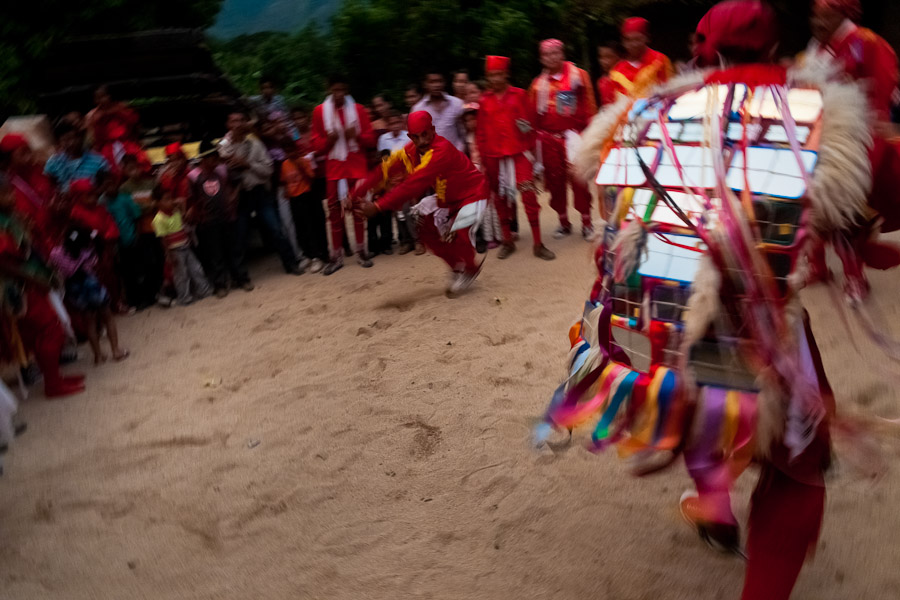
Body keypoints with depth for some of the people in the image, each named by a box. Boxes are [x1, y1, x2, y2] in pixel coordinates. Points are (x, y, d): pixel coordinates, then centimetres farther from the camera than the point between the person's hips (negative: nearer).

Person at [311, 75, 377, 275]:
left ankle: (361, 251, 14)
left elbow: (371, 139, 3)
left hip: (357, 166, 0)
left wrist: (357, 136, -17)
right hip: (334, 167, 0)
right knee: (334, 210, 0)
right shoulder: (320, 112, 1)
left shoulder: (358, 110, 4)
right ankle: (336, 256, 6)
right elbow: (317, 144, 2)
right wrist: (329, 140, -19)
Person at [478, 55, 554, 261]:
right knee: (500, 197, 9)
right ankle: (507, 241, 21)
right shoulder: (484, 100, 5)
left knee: (528, 195, -9)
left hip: (519, 153, -2)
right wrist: (483, 157, 4)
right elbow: (481, 131, 7)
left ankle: (537, 243, -4)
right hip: (494, 157, 2)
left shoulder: (520, 95, 2)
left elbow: (531, 122, 3)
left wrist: (531, 149, -2)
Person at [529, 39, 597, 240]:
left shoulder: (578, 75, 2)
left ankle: (587, 222, 7)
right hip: (548, 139, 3)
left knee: (578, 180, -2)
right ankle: (564, 222, 19)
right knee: (555, 181, 7)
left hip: (573, 137, -3)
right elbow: (533, 114, 9)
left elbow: (589, 105, 0)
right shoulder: (539, 84, 8)